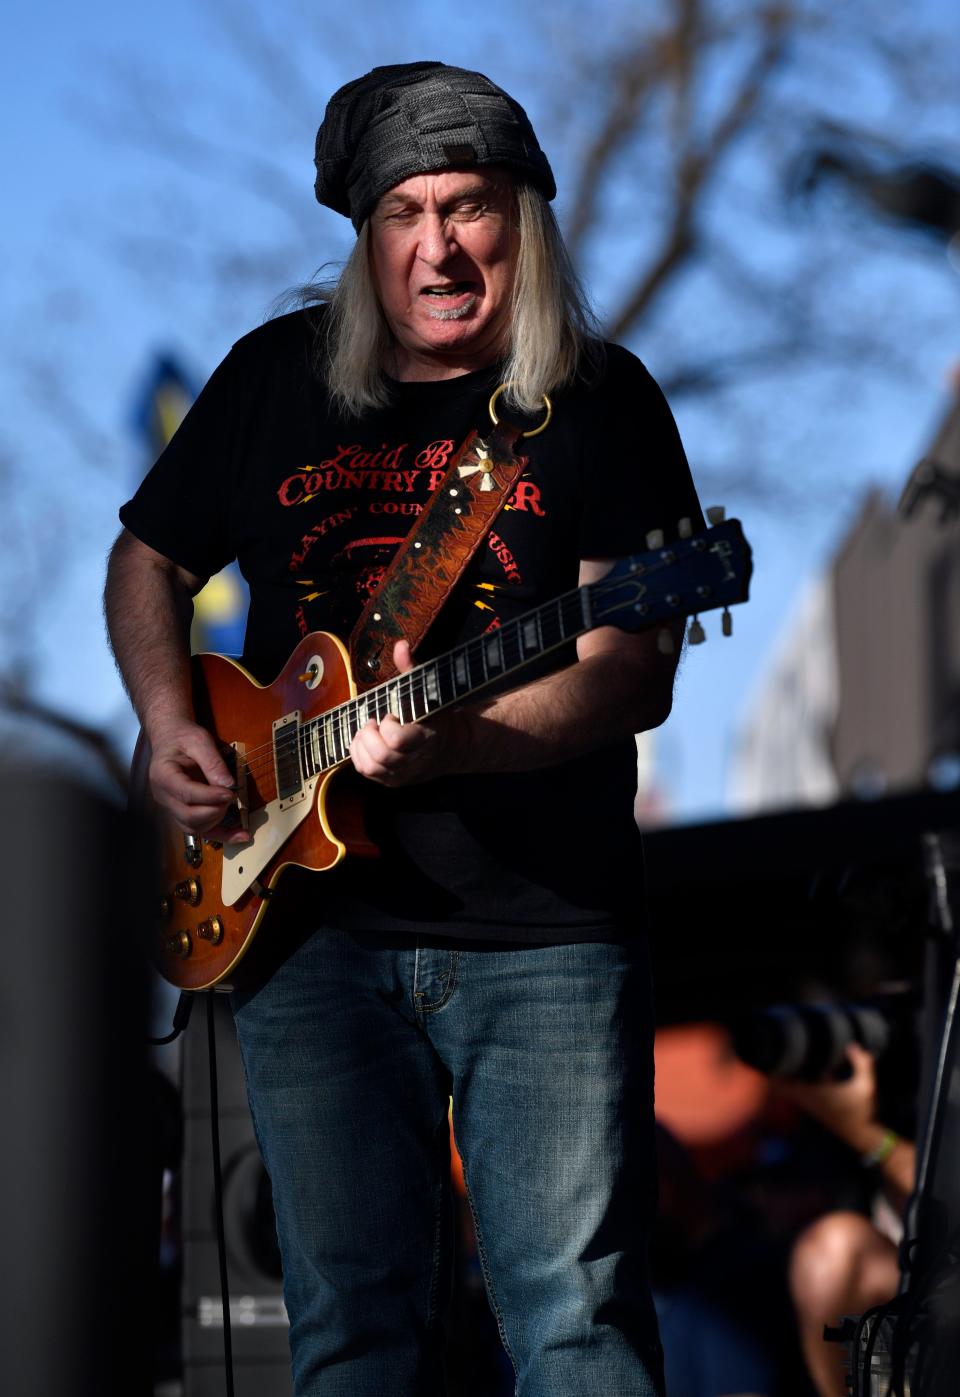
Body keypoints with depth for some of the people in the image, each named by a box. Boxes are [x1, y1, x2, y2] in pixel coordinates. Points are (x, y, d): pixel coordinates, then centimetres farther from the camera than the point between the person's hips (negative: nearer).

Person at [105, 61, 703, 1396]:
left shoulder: (599, 400, -1)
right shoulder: (277, 377, 9)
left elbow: (636, 675, -10)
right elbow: (150, 558, 22)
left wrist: (448, 743, -26)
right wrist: (169, 724, 3)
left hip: (545, 933, -3)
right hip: (305, 923, 3)